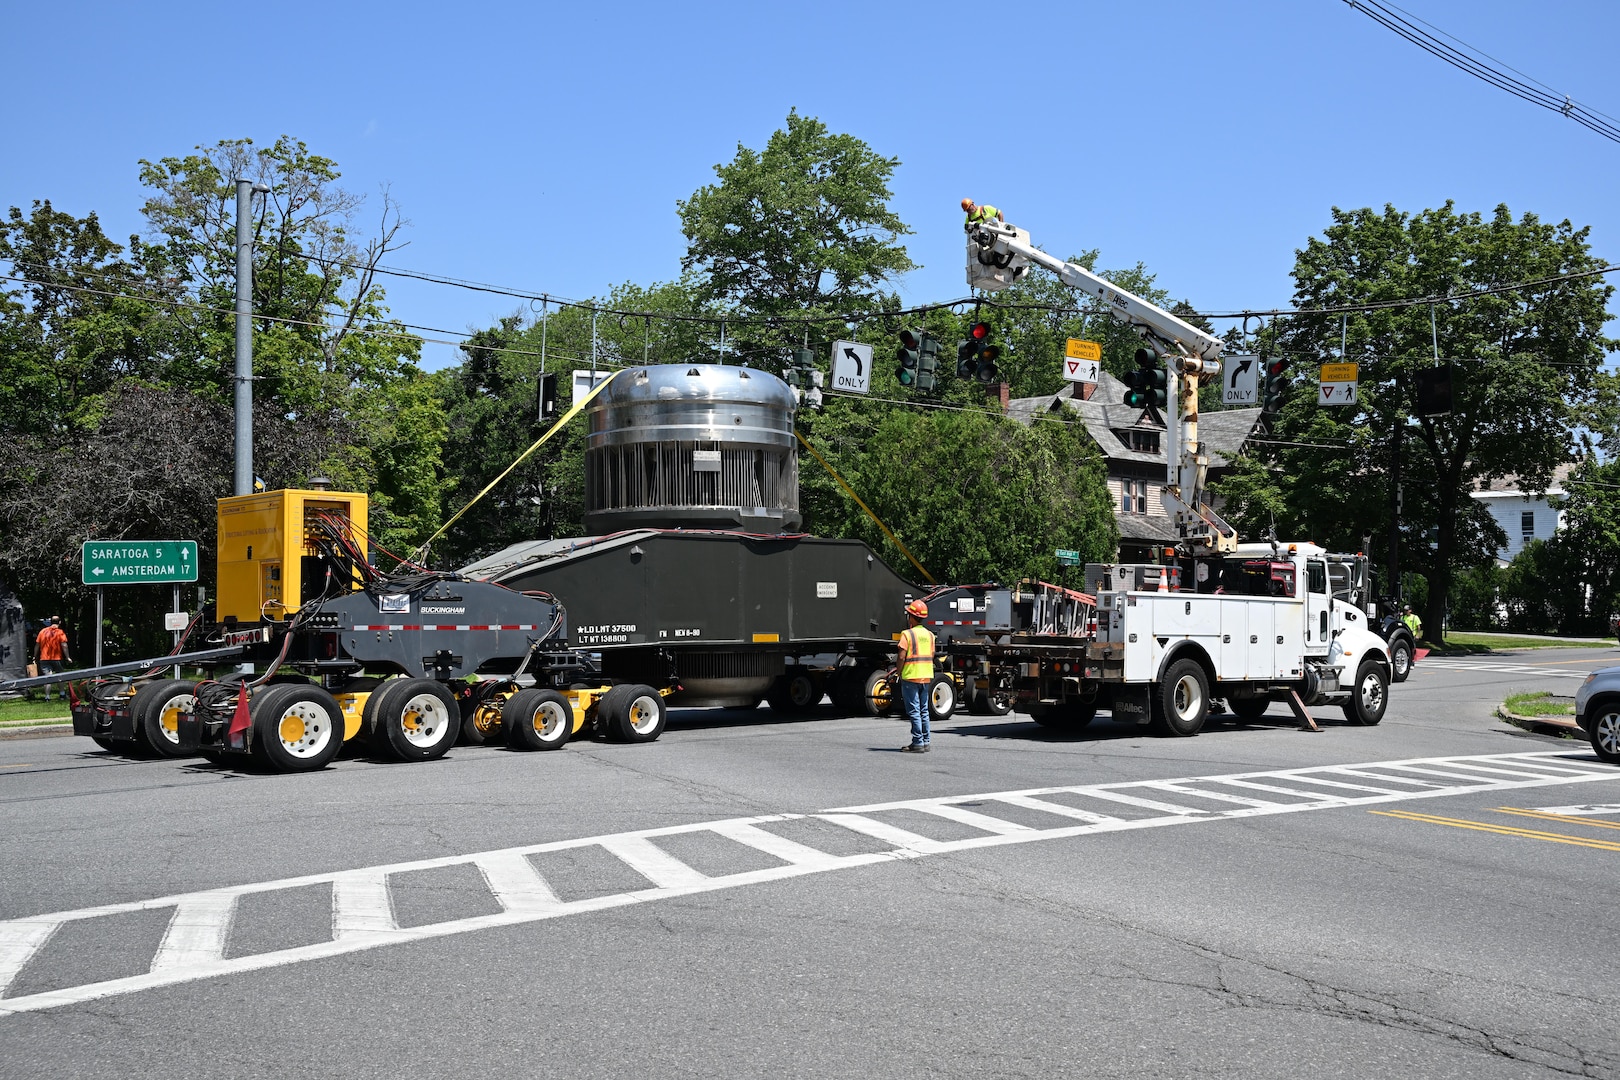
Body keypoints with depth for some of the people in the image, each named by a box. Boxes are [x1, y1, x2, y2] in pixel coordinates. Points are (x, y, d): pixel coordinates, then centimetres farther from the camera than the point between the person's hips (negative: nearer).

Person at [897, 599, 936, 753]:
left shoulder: (907, 634, -11)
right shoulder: (929, 635, 9)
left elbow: (902, 657, -14)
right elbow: (931, 656, 12)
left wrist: (899, 673, -2)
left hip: (910, 677, -6)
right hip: (926, 677, 6)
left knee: (914, 711, -4)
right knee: (924, 711, 12)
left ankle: (917, 743, -5)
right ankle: (925, 742, 14)